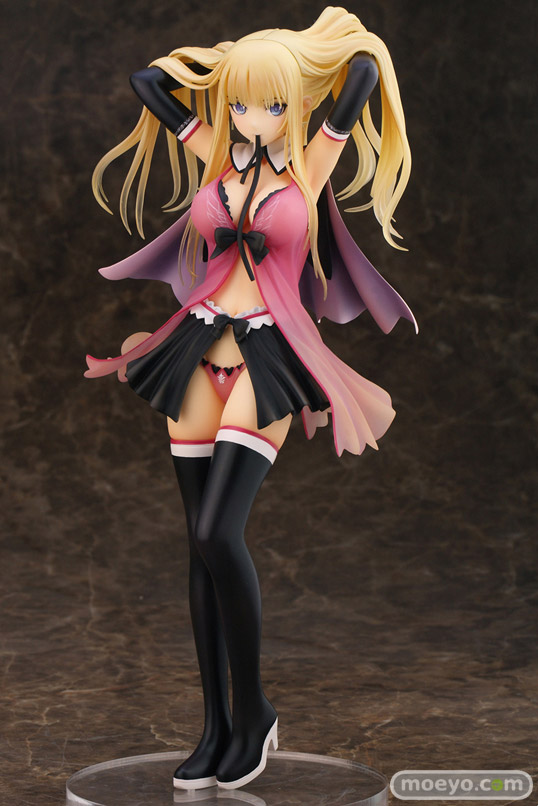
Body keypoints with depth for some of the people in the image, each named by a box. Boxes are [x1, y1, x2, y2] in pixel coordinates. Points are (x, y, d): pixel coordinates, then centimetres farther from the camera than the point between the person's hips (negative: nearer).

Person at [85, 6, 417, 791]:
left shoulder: (311, 164, 2)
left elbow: (365, 70, -3)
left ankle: (253, 713, 0)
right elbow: (148, 79, 15)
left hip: (270, 357, -4)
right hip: (200, 351, 4)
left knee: (218, 534, -18)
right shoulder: (216, 157, 10)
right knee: (203, 546, 3)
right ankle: (217, 728, 11)